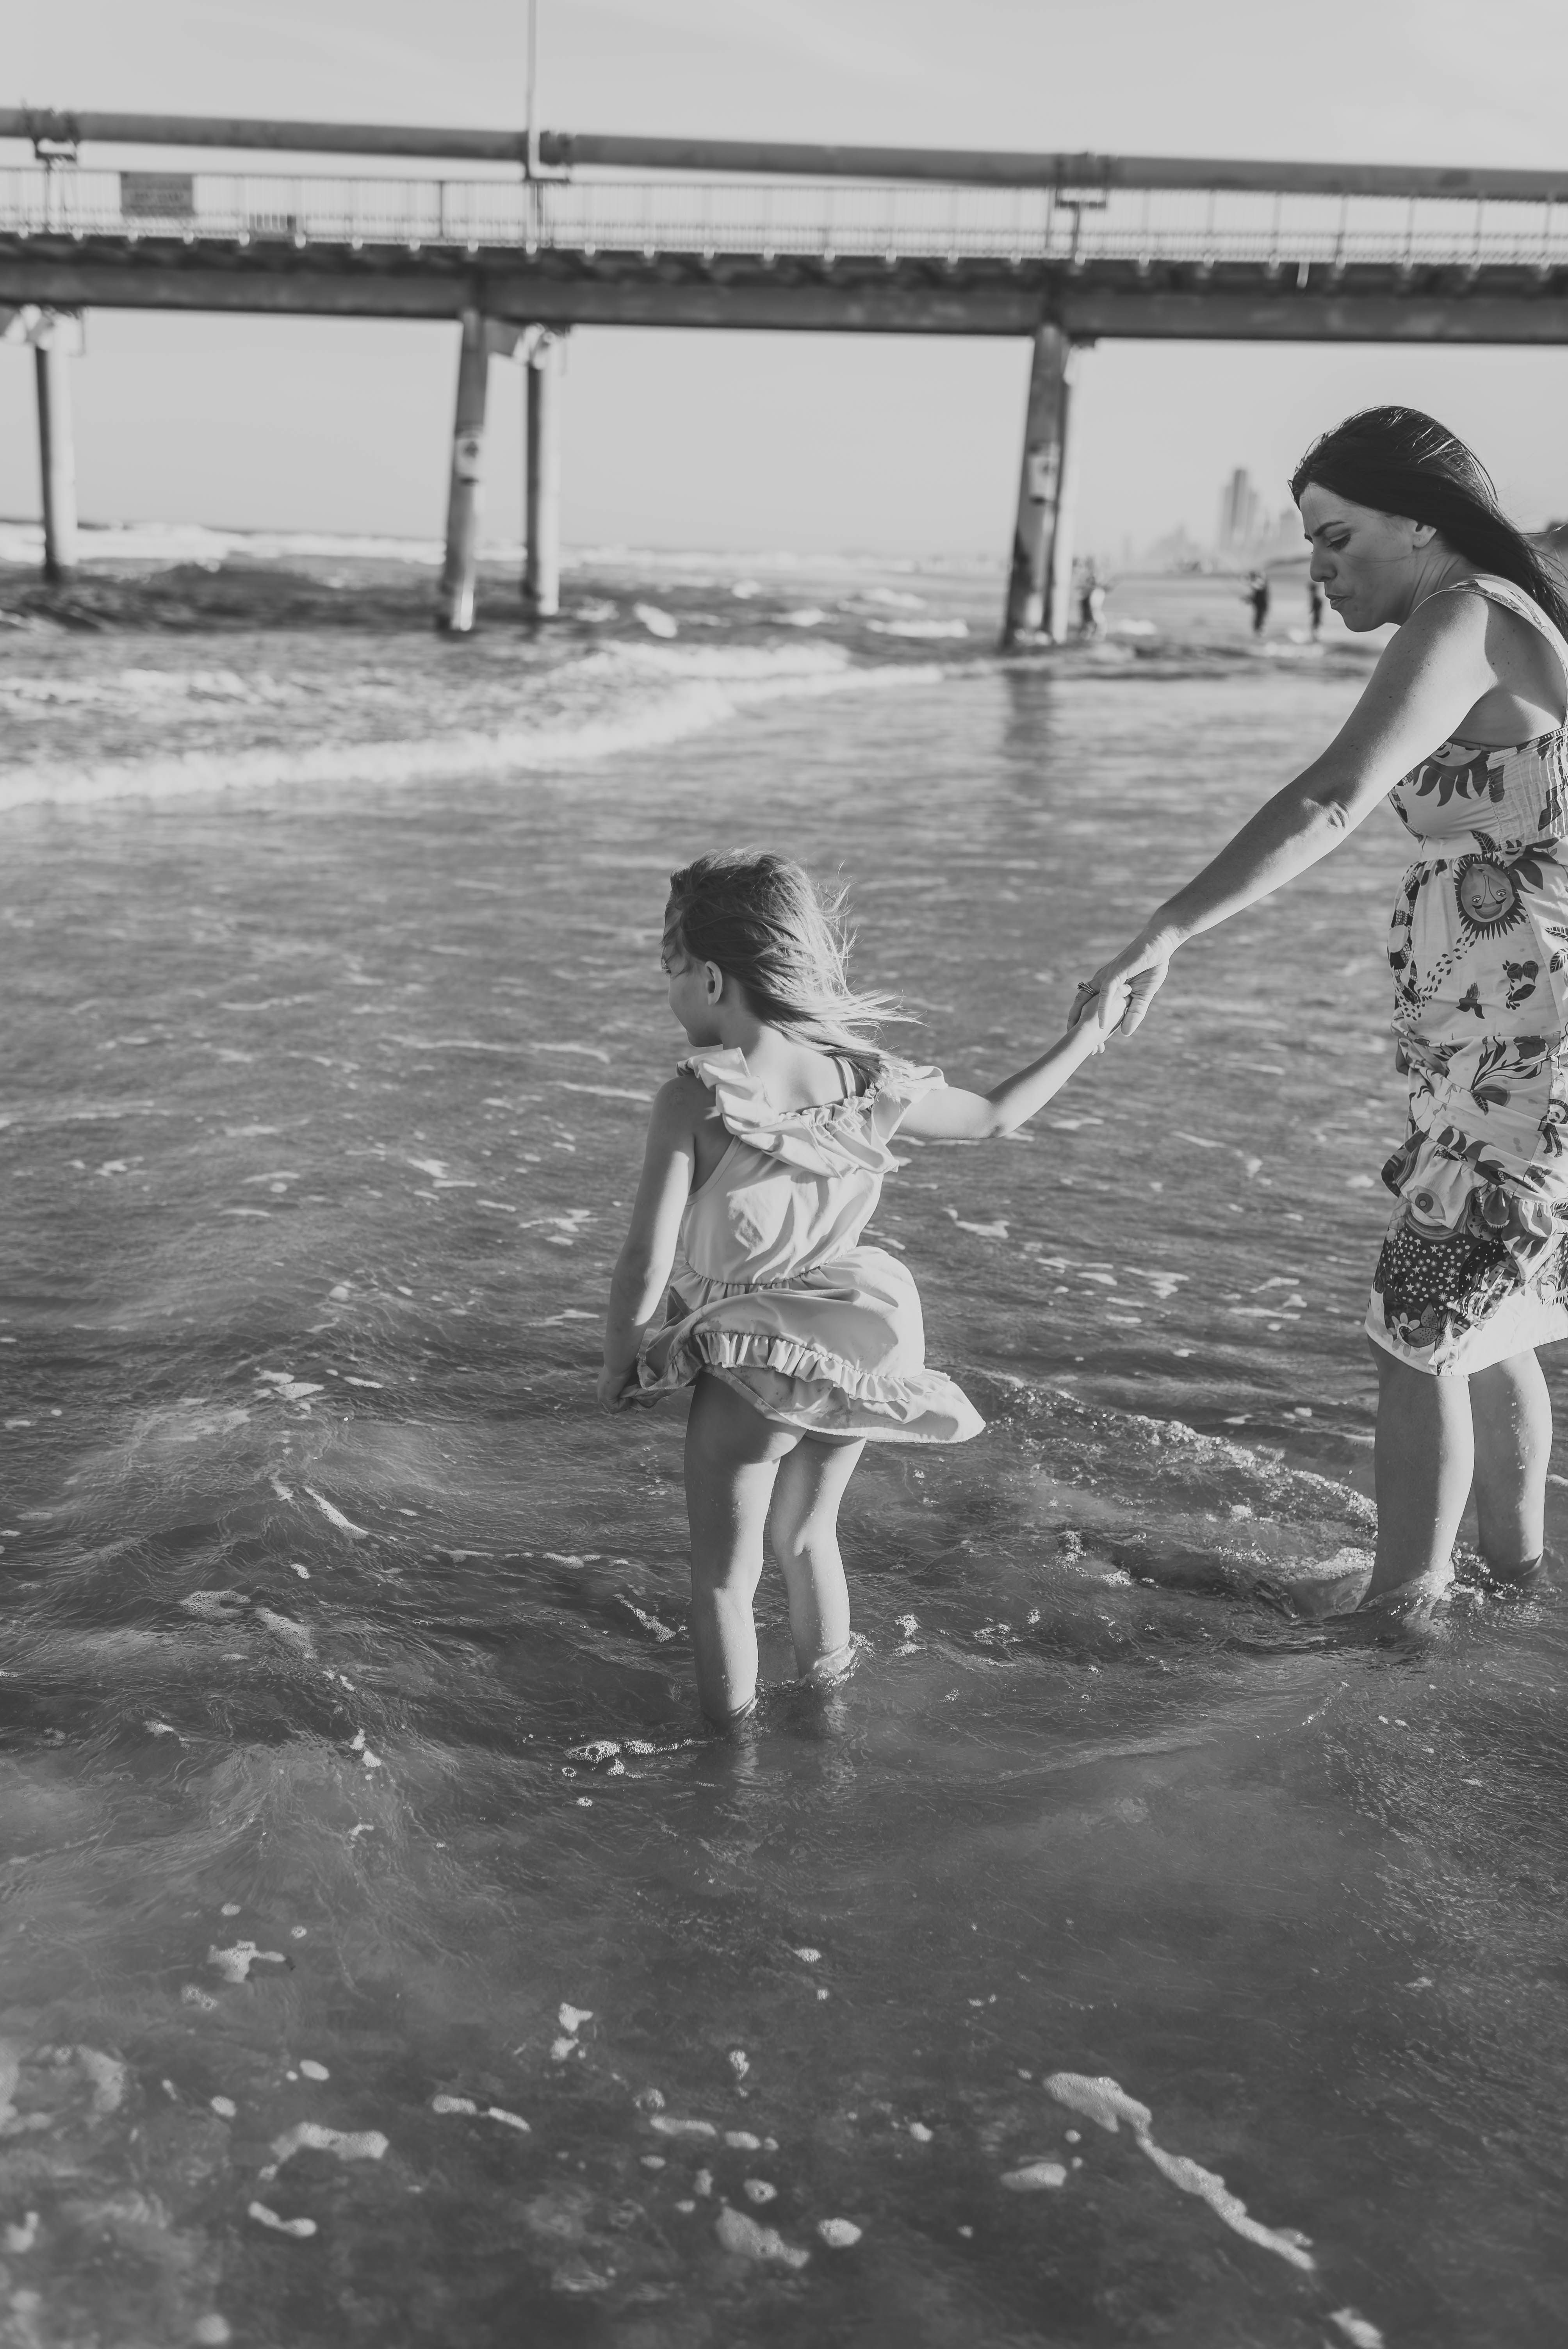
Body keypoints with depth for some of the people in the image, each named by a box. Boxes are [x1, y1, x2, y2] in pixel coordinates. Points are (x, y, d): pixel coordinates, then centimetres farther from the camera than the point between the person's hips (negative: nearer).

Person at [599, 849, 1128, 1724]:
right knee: (808, 1537, 28)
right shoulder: (871, 1083, -4)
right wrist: (1087, 1035, 24)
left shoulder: (696, 1099, -19)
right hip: (855, 1358, 6)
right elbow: (994, 1116, 11)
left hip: (750, 1365, -5)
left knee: (725, 1573, 12)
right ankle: (825, 1690, 43)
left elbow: (647, 1261, -20)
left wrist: (619, 1359, -3)